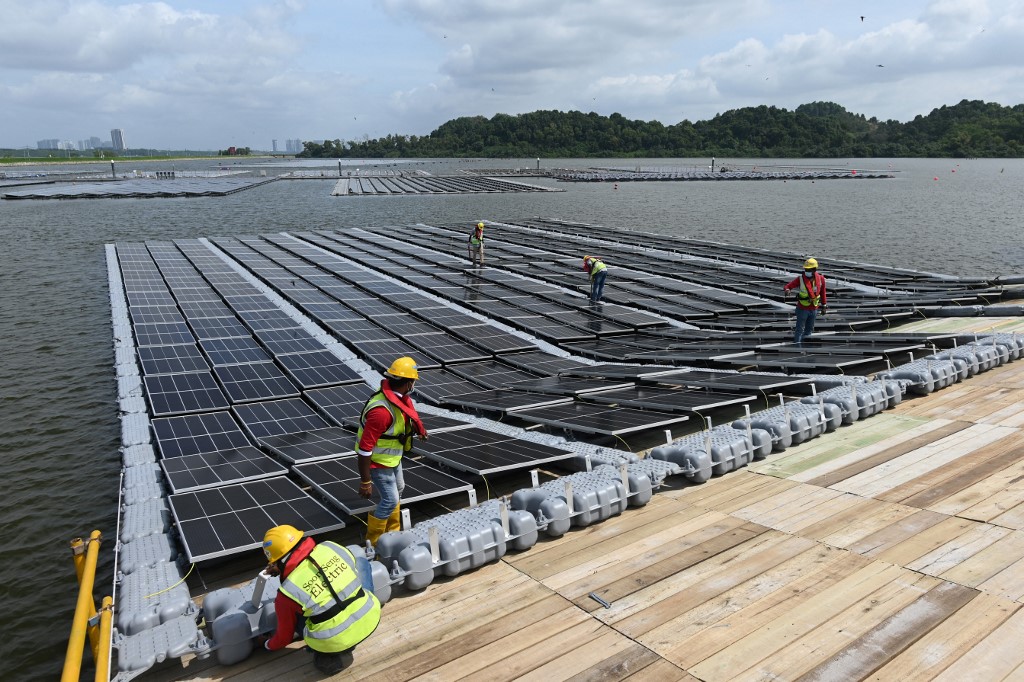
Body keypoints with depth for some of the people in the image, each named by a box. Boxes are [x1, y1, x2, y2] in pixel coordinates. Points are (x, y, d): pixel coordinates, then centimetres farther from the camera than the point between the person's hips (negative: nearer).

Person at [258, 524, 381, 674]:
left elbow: (285, 635, 7)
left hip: (337, 642, -4)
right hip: (371, 618, 5)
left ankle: (331, 657, 8)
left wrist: (268, 645, 32)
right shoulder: (330, 547, -6)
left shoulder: (288, 592, -12)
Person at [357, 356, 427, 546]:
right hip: (379, 462, -10)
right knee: (390, 501, -1)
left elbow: (410, 412, 16)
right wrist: (365, 481, -29)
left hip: (393, 457, 10)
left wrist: (420, 429, 33)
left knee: (397, 490, 25)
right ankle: (373, 541, 19)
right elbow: (365, 448, -33)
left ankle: (392, 531, 44)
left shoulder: (399, 398, -8)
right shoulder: (382, 410, -37)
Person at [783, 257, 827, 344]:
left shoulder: (820, 279, -6)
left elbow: (822, 293, 5)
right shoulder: (800, 279, -15)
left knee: (809, 329, 16)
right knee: (800, 329, 0)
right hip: (802, 309, -4)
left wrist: (823, 306, 10)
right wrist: (786, 290, -43)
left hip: (814, 309, 4)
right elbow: (788, 286, -19)